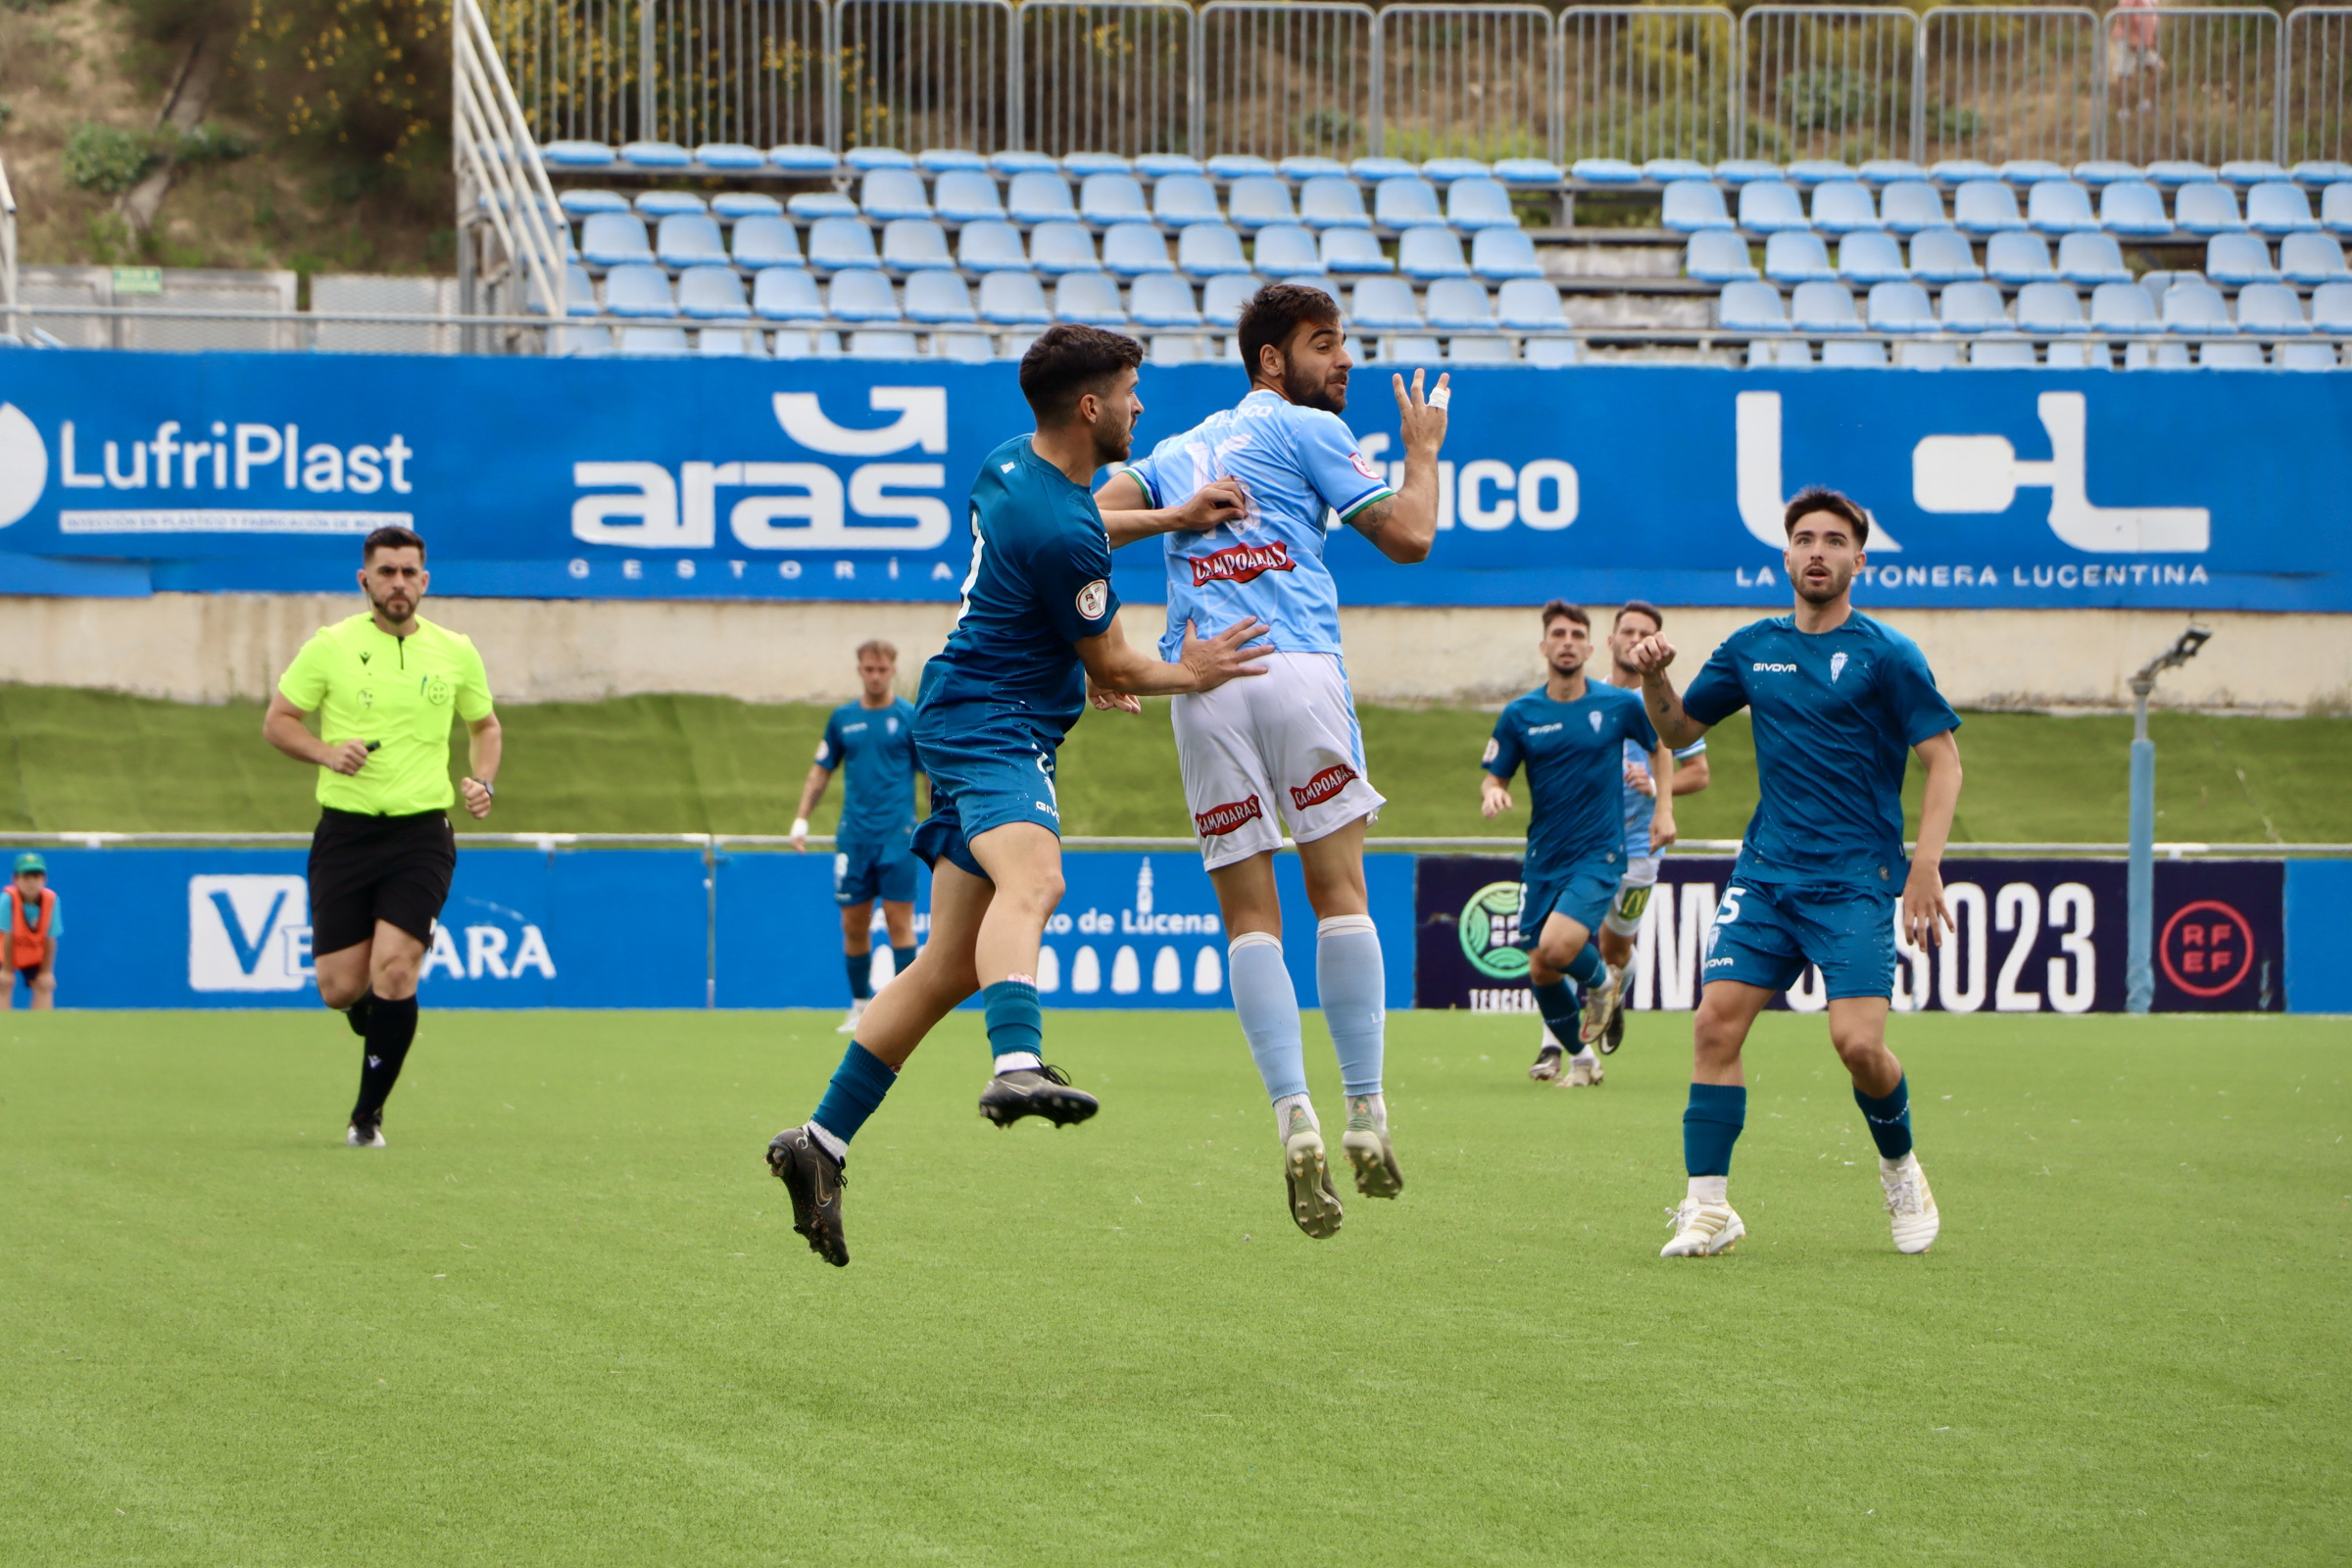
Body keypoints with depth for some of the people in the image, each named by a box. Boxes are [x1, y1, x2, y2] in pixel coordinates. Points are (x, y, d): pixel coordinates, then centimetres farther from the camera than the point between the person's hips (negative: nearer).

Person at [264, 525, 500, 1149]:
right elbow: (277, 720, 6)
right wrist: (327, 752, -13)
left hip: (421, 834, 0)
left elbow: (485, 725, 21)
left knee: (394, 969, -17)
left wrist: (483, 780, 1)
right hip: (345, 833, 0)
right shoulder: (331, 647, -1)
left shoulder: (455, 653, 5)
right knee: (340, 988, -3)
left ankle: (368, 1114, -2)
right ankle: (372, 1013, 37)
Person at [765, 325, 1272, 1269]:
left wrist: (1080, 666, 41)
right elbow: (1111, 666, -6)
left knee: (950, 965, 10)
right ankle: (1017, 1064, -62)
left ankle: (821, 1144, 14)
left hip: (968, 719, 10)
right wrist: (1188, 675, 10)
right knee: (1032, 880, -36)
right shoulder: (1061, 533, -19)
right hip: (992, 728, -10)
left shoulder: (1012, 466, 11)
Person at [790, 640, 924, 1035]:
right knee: (854, 925, 4)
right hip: (854, 836, 3)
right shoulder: (842, 719, 9)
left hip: (897, 838, -3)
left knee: (899, 921, -5)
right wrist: (801, 818, 9)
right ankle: (861, 1006, 15)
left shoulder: (911, 717, 0)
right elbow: (821, 771, 17)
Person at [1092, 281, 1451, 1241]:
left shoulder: (1182, 453, 27)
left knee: (1249, 916, 0)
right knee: (1338, 891, 1)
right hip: (1296, 667, -4)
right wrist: (1423, 451, 24)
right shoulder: (1307, 430, 10)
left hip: (1202, 686, 4)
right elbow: (1408, 536, 8)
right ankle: (1365, 1116, -3)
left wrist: (1178, 517, 9)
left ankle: (1294, 1119, -14)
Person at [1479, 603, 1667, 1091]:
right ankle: (1581, 1056, 26)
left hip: (1599, 854, -3)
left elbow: (1661, 747, 15)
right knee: (1540, 972, 2)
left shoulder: (1620, 705, -2)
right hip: (1543, 860, 3)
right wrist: (1492, 793, -18)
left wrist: (1664, 810, 7)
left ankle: (1601, 980, 10)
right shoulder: (1519, 715, 1)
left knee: (1557, 947, -24)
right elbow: (1493, 776, 6)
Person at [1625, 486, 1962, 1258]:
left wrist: (1925, 867, -15)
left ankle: (1901, 1170, 15)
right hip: (1765, 872, 4)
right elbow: (1679, 730, 21)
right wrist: (1654, 679, -1)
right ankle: (1708, 1205, -7)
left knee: (1858, 1043, -15)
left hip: (1855, 879, -4)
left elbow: (1944, 760, -4)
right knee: (1716, 1021, -11)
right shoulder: (1753, 648, 10)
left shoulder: (1886, 656, -4)